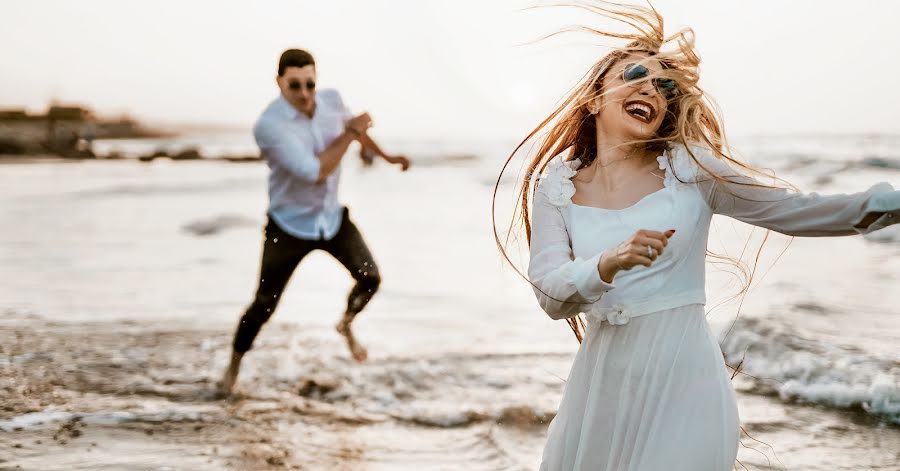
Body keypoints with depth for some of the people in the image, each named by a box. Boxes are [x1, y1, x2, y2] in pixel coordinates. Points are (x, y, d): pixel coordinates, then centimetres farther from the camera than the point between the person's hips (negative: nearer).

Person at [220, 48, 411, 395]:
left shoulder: (331, 100, -10)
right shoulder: (269, 125, -30)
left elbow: (350, 124, 16)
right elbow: (315, 172, -36)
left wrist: (386, 156, 24)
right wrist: (349, 134, -27)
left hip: (332, 217, 5)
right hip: (289, 225, -5)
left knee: (370, 279, -1)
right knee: (264, 305, 1)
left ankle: (346, 324, 32)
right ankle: (233, 367, 24)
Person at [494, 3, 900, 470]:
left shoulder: (689, 168, -2)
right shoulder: (556, 187, 0)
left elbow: (793, 211, 0)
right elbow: (551, 294, -11)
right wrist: (608, 264, -30)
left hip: (681, 381, -1)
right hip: (603, 380, 2)